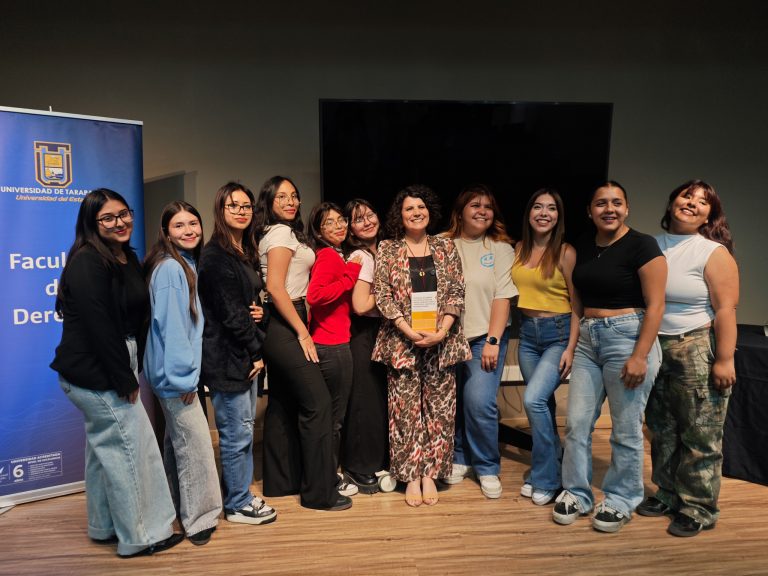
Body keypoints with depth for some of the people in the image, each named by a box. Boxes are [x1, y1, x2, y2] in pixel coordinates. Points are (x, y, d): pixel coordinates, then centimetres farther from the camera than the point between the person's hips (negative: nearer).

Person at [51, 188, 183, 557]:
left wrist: (132, 370, 6)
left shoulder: (128, 258, 9)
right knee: (132, 446, -1)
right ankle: (138, 537, 14)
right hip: (95, 373, -9)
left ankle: (104, 527, 35)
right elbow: (99, 327, -22)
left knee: (104, 446, 19)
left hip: (112, 368, 9)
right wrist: (125, 380, -18)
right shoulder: (88, 262, -18)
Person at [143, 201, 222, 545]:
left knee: (178, 439, 18)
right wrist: (184, 375, -20)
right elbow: (171, 325, -21)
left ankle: (175, 506, 32)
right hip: (175, 372, -9)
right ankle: (199, 517, 9)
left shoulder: (187, 265, 11)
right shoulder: (169, 268, -17)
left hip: (178, 371, 10)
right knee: (197, 442, -4)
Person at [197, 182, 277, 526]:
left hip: (246, 355, 9)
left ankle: (240, 495, 31)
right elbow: (230, 313, -18)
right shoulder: (216, 256, -15)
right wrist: (255, 352, -10)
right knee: (237, 432, 2)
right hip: (226, 356, -9)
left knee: (244, 428, 17)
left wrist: (260, 313, -4)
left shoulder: (246, 253, 13)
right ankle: (238, 505, 18)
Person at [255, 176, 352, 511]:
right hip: (286, 326, -10)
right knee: (318, 402, -7)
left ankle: (280, 481, 25)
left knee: (283, 403, 14)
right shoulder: (282, 232, -11)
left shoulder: (275, 232, 17)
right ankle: (320, 492, 1)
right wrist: (303, 332, -17)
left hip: (279, 329, 10)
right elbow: (275, 287, -20)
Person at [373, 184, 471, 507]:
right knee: (406, 410, 2)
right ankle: (410, 476, 15)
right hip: (402, 341, -1)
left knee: (439, 409, 5)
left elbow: (457, 293, 3)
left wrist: (442, 330, -10)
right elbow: (382, 295, -4)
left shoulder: (446, 248, 7)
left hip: (442, 341, 2)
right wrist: (409, 331, -13)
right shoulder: (387, 250, 3)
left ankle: (430, 473, 17)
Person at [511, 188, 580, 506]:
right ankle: (553, 463, 30)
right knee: (543, 403, 12)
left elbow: (577, 303, -7)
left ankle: (546, 479, 1)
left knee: (534, 399, -16)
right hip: (527, 333, 6)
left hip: (558, 333, -5)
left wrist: (571, 348, -13)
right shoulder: (520, 249, 7)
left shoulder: (565, 252, -8)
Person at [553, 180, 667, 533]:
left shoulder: (641, 245, -7)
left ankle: (621, 501, 23)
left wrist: (640, 356, -17)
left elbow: (655, 305, -11)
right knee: (577, 422, 6)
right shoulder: (583, 247, 11)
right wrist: (572, 344, 9)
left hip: (628, 337, -5)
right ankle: (577, 494, 22)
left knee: (625, 429, 5)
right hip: (588, 339, 6)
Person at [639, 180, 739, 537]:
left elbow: (725, 310, -12)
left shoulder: (714, 253, -7)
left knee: (700, 437, 3)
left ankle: (699, 510, 18)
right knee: (661, 430, 14)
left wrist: (724, 360, -17)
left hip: (698, 351, -5)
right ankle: (668, 495, 31)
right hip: (656, 349, 5)